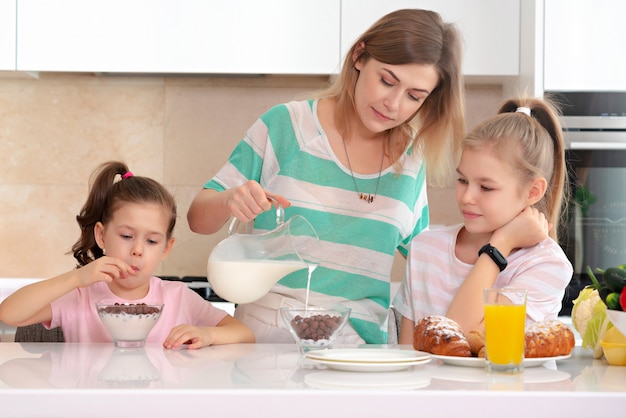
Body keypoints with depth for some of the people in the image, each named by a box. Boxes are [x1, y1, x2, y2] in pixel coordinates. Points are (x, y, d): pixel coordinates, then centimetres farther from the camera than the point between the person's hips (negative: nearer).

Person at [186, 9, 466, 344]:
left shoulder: (413, 161, 10)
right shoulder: (286, 125, 1)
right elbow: (198, 218, 7)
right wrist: (230, 202, -15)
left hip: (358, 348, 2)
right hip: (264, 337, -2)